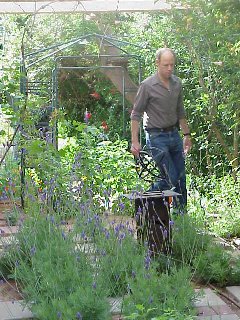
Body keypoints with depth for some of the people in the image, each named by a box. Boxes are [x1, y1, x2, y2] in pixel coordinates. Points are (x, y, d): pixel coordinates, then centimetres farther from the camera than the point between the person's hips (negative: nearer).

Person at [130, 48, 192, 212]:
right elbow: (136, 115, -9)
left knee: (181, 178, 8)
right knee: (171, 178, -10)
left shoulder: (177, 83, 6)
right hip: (157, 137, -6)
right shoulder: (148, 85, -12)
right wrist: (135, 142, -14)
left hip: (174, 134, 6)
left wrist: (187, 134, 18)